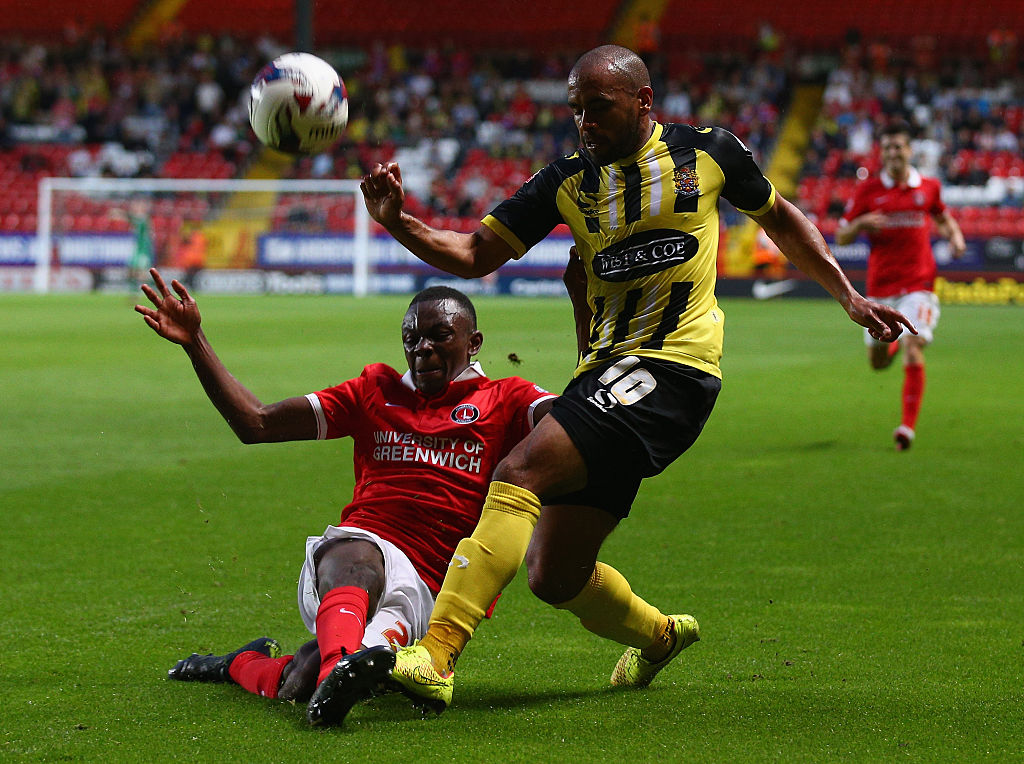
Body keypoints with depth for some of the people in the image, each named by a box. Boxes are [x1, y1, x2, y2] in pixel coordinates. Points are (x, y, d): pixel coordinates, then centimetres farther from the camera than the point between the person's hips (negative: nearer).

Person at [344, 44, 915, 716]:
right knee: (553, 577, 6)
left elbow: (779, 217, 24)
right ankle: (659, 635, 39)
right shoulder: (567, 181, 11)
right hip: (604, 372, 6)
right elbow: (475, 255, 9)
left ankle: (434, 657, -33)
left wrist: (850, 296, 21)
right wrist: (399, 222, -8)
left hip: (674, 365, -6)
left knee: (521, 471, -26)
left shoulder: (708, 151, 7)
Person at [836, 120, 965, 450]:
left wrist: (955, 235, 4)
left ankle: (908, 426, -15)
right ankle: (890, 345, 51)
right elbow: (841, 237, 2)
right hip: (880, 286, 1)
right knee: (877, 362, 12)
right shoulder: (867, 190, -1)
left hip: (918, 284, -1)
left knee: (913, 350, -19)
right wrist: (860, 223, -19)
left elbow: (942, 216, 25)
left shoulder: (929, 187, 4)